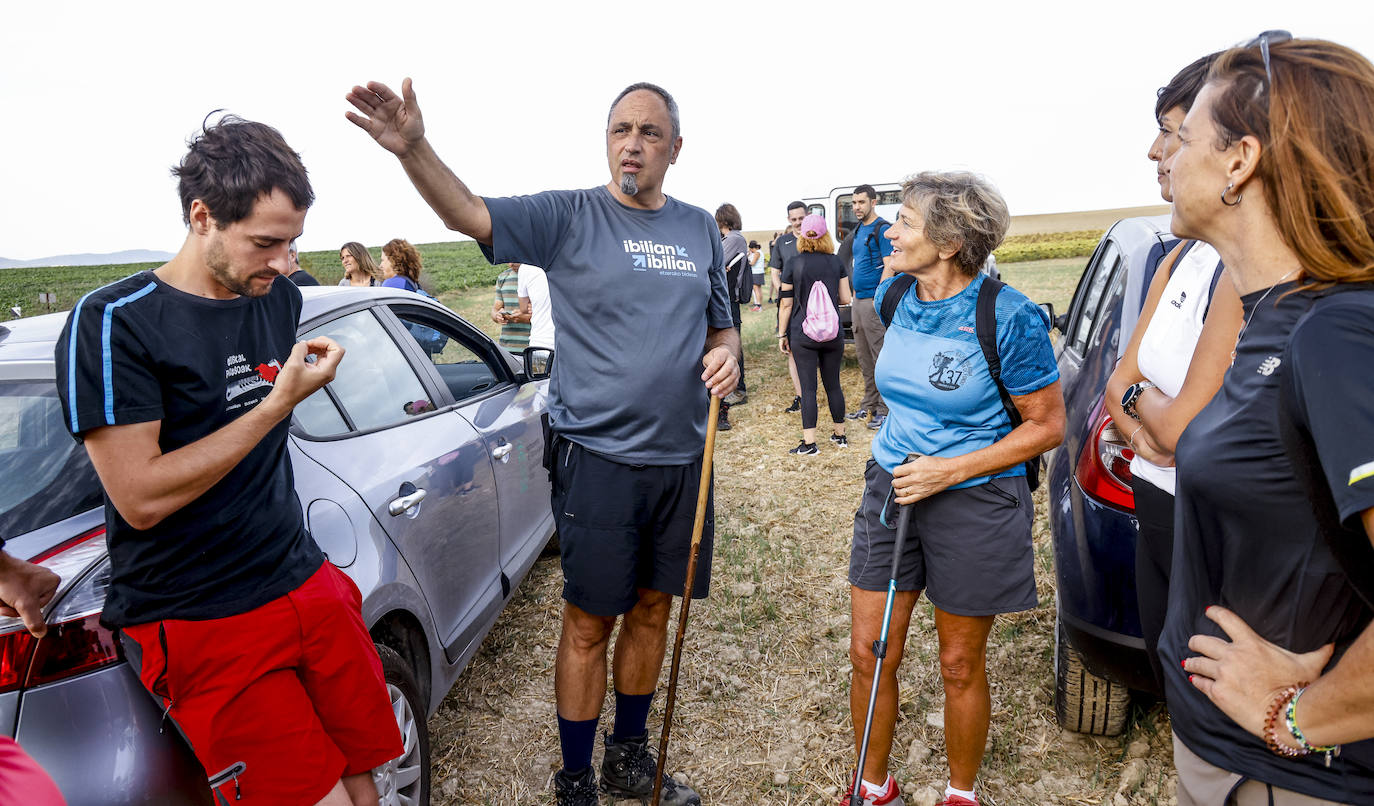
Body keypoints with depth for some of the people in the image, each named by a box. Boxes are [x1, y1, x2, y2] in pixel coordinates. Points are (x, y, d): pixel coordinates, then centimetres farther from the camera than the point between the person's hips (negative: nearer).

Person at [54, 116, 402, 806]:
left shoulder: (280, 300, 8)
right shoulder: (113, 323, -12)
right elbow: (140, 497, -19)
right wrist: (280, 401, -18)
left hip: (307, 585, 6)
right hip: (198, 625, -6)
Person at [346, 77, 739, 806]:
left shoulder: (700, 229, 9)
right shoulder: (568, 217, -5)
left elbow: (721, 328, 17)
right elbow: (469, 213, -19)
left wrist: (726, 356, -5)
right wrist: (413, 148, -37)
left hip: (681, 455, 5)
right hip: (597, 454, -4)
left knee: (652, 610, 16)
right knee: (590, 623, 3)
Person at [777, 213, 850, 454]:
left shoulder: (793, 265, -4)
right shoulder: (836, 262, 3)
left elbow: (786, 304, -3)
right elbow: (845, 299, 5)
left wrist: (782, 335, 4)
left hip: (803, 334, -2)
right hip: (833, 334, 3)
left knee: (808, 388, -1)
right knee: (833, 384, 13)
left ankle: (809, 442, -1)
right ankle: (840, 435, 24)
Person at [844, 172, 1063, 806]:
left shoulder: (1009, 318, -18)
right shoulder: (892, 296, -1)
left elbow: (1047, 425, -12)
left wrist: (951, 469, -19)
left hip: (973, 501, -5)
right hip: (890, 488, 5)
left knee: (961, 665, 12)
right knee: (869, 654, 9)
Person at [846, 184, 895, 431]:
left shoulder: (882, 229, -9)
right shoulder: (858, 229, 17)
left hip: (874, 300, -9)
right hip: (858, 300, 9)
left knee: (881, 357, -4)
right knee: (863, 357, 13)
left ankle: (884, 409, 1)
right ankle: (868, 405, 23)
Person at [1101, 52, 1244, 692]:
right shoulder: (1182, 257, 5)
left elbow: (1182, 433, -25)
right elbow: (1120, 384, 7)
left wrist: (1141, 396, -5)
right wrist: (1141, 426, -13)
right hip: (1158, 516, 8)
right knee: (1170, 683, 25)